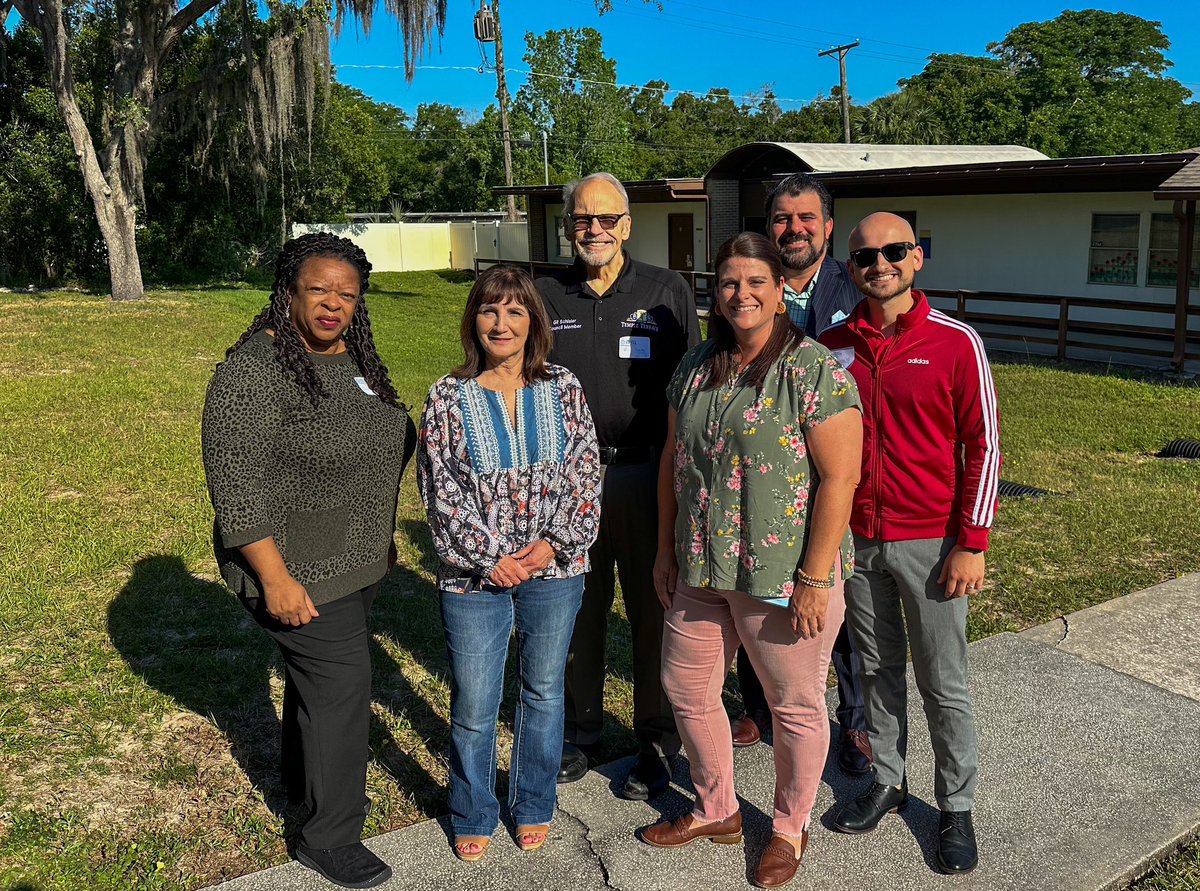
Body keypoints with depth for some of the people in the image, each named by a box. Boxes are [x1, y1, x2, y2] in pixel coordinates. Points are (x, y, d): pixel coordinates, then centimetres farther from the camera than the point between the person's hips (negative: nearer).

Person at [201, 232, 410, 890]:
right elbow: (235, 484, -23)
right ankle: (329, 837, 14)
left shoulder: (353, 357, 6)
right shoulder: (254, 369, -20)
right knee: (340, 684, -4)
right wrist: (275, 578, -24)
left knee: (315, 674, 23)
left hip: (355, 563, 8)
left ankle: (305, 781, 44)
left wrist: (382, 535, 19)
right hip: (297, 570, -8)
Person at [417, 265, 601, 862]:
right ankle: (472, 817, 31)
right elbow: (440, 489, -6)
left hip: (554, 568, 2)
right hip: (474, 574, -1)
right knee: (473, 706, 7)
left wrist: (554, 543, -12)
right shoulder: (448, 397, -4)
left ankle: (533, 807, 37)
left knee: (543, 692, 16)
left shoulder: (563, 390, 1)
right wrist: (489, 557, -13)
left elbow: (585, 474, 0)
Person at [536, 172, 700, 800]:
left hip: (644, 475, -2)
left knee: (653, 612, 6)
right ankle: (580, 729, 30)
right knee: (579, 610, 13)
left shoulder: (667, 292, 1)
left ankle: (656, 742, 22)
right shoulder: (546, 297, 7)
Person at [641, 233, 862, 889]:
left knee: (795, 706, 11)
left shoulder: (815, 370, -13)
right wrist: (667, 550, 12)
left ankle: (790, 828, 36)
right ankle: (716, 810, 41)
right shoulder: (697, 367, 7)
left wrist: (815, 579, -18)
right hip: (699, 572, 6)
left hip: (783, 579, -6)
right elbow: (673, 460, 12)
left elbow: (839, 478, -16)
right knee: (686, 690, 18)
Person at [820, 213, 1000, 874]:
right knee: (877, 668, 16)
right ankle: (887, 781, 33)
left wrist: (971, 544, -9)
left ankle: (956, 808, 25)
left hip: (930, 540, -3)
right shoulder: (832, 346, 2)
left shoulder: (956, 342, -7)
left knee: (943, 683, 7)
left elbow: (983, 446, -6)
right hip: (853, 538, 3)